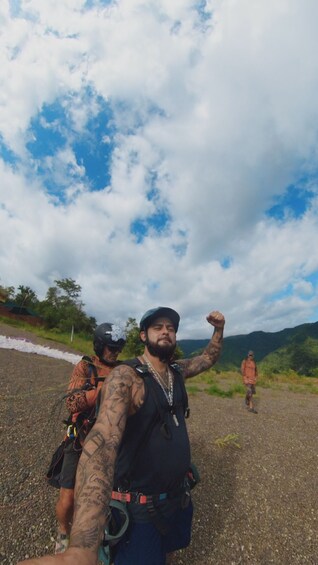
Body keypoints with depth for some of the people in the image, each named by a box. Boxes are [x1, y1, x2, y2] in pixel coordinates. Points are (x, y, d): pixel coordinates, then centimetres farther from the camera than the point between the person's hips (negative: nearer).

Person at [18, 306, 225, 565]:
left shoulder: (178, 370, -5)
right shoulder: (125, 377, -27)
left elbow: (209, 358, 11)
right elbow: (103, 442, -40)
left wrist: (219, 329, -8)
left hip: (180, 494, 7)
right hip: (140, 507, -7)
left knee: (177, 544, 27)